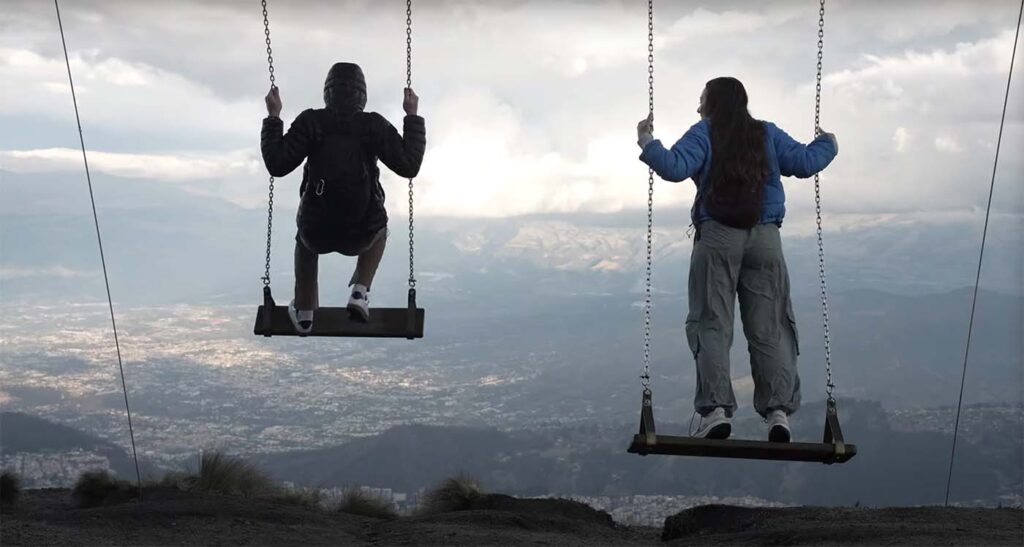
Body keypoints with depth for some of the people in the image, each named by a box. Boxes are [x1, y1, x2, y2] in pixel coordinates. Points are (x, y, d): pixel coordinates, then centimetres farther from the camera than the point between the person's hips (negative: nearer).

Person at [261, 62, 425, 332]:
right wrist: (413, 117, 0)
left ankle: (304, 311, 40)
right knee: (379, 230, 38)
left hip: (318, 233, 1)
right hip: (362, 235, -1)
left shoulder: (310, 122, -7)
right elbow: (408, 166, -8)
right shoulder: (374, 125, -7)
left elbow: (277, 164, -8)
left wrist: (273, 118, 2)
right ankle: (360, 292, 21)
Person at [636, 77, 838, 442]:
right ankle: (779, 409, -7)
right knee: (769, 327, 3)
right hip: (765, 237, 3)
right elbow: (804, 162, 8)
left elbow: (675, 168, -13)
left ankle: (716, 408, -14)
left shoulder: (703, 134, 2)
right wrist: (827, 145, 26)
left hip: (717, 237, -3)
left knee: (711, 324, -2)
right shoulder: (767, 134, 12)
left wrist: (648, 144, -1)